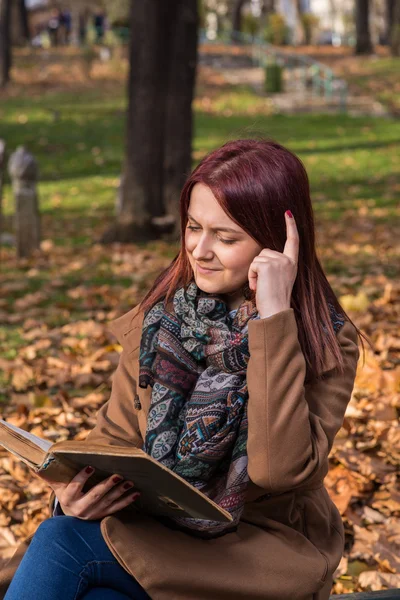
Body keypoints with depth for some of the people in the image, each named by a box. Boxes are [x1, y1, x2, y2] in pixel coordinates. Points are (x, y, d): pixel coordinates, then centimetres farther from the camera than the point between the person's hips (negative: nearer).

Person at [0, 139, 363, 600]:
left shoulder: (327, 344, -10)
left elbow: (282, 469, -24)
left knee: (61, 544, -26)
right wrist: (78, 487, -15)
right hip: (157, 526, 4)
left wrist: (273, 317, -26)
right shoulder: (162, 316, 3)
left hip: (262, 554, -4)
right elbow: (116, 432, 8)